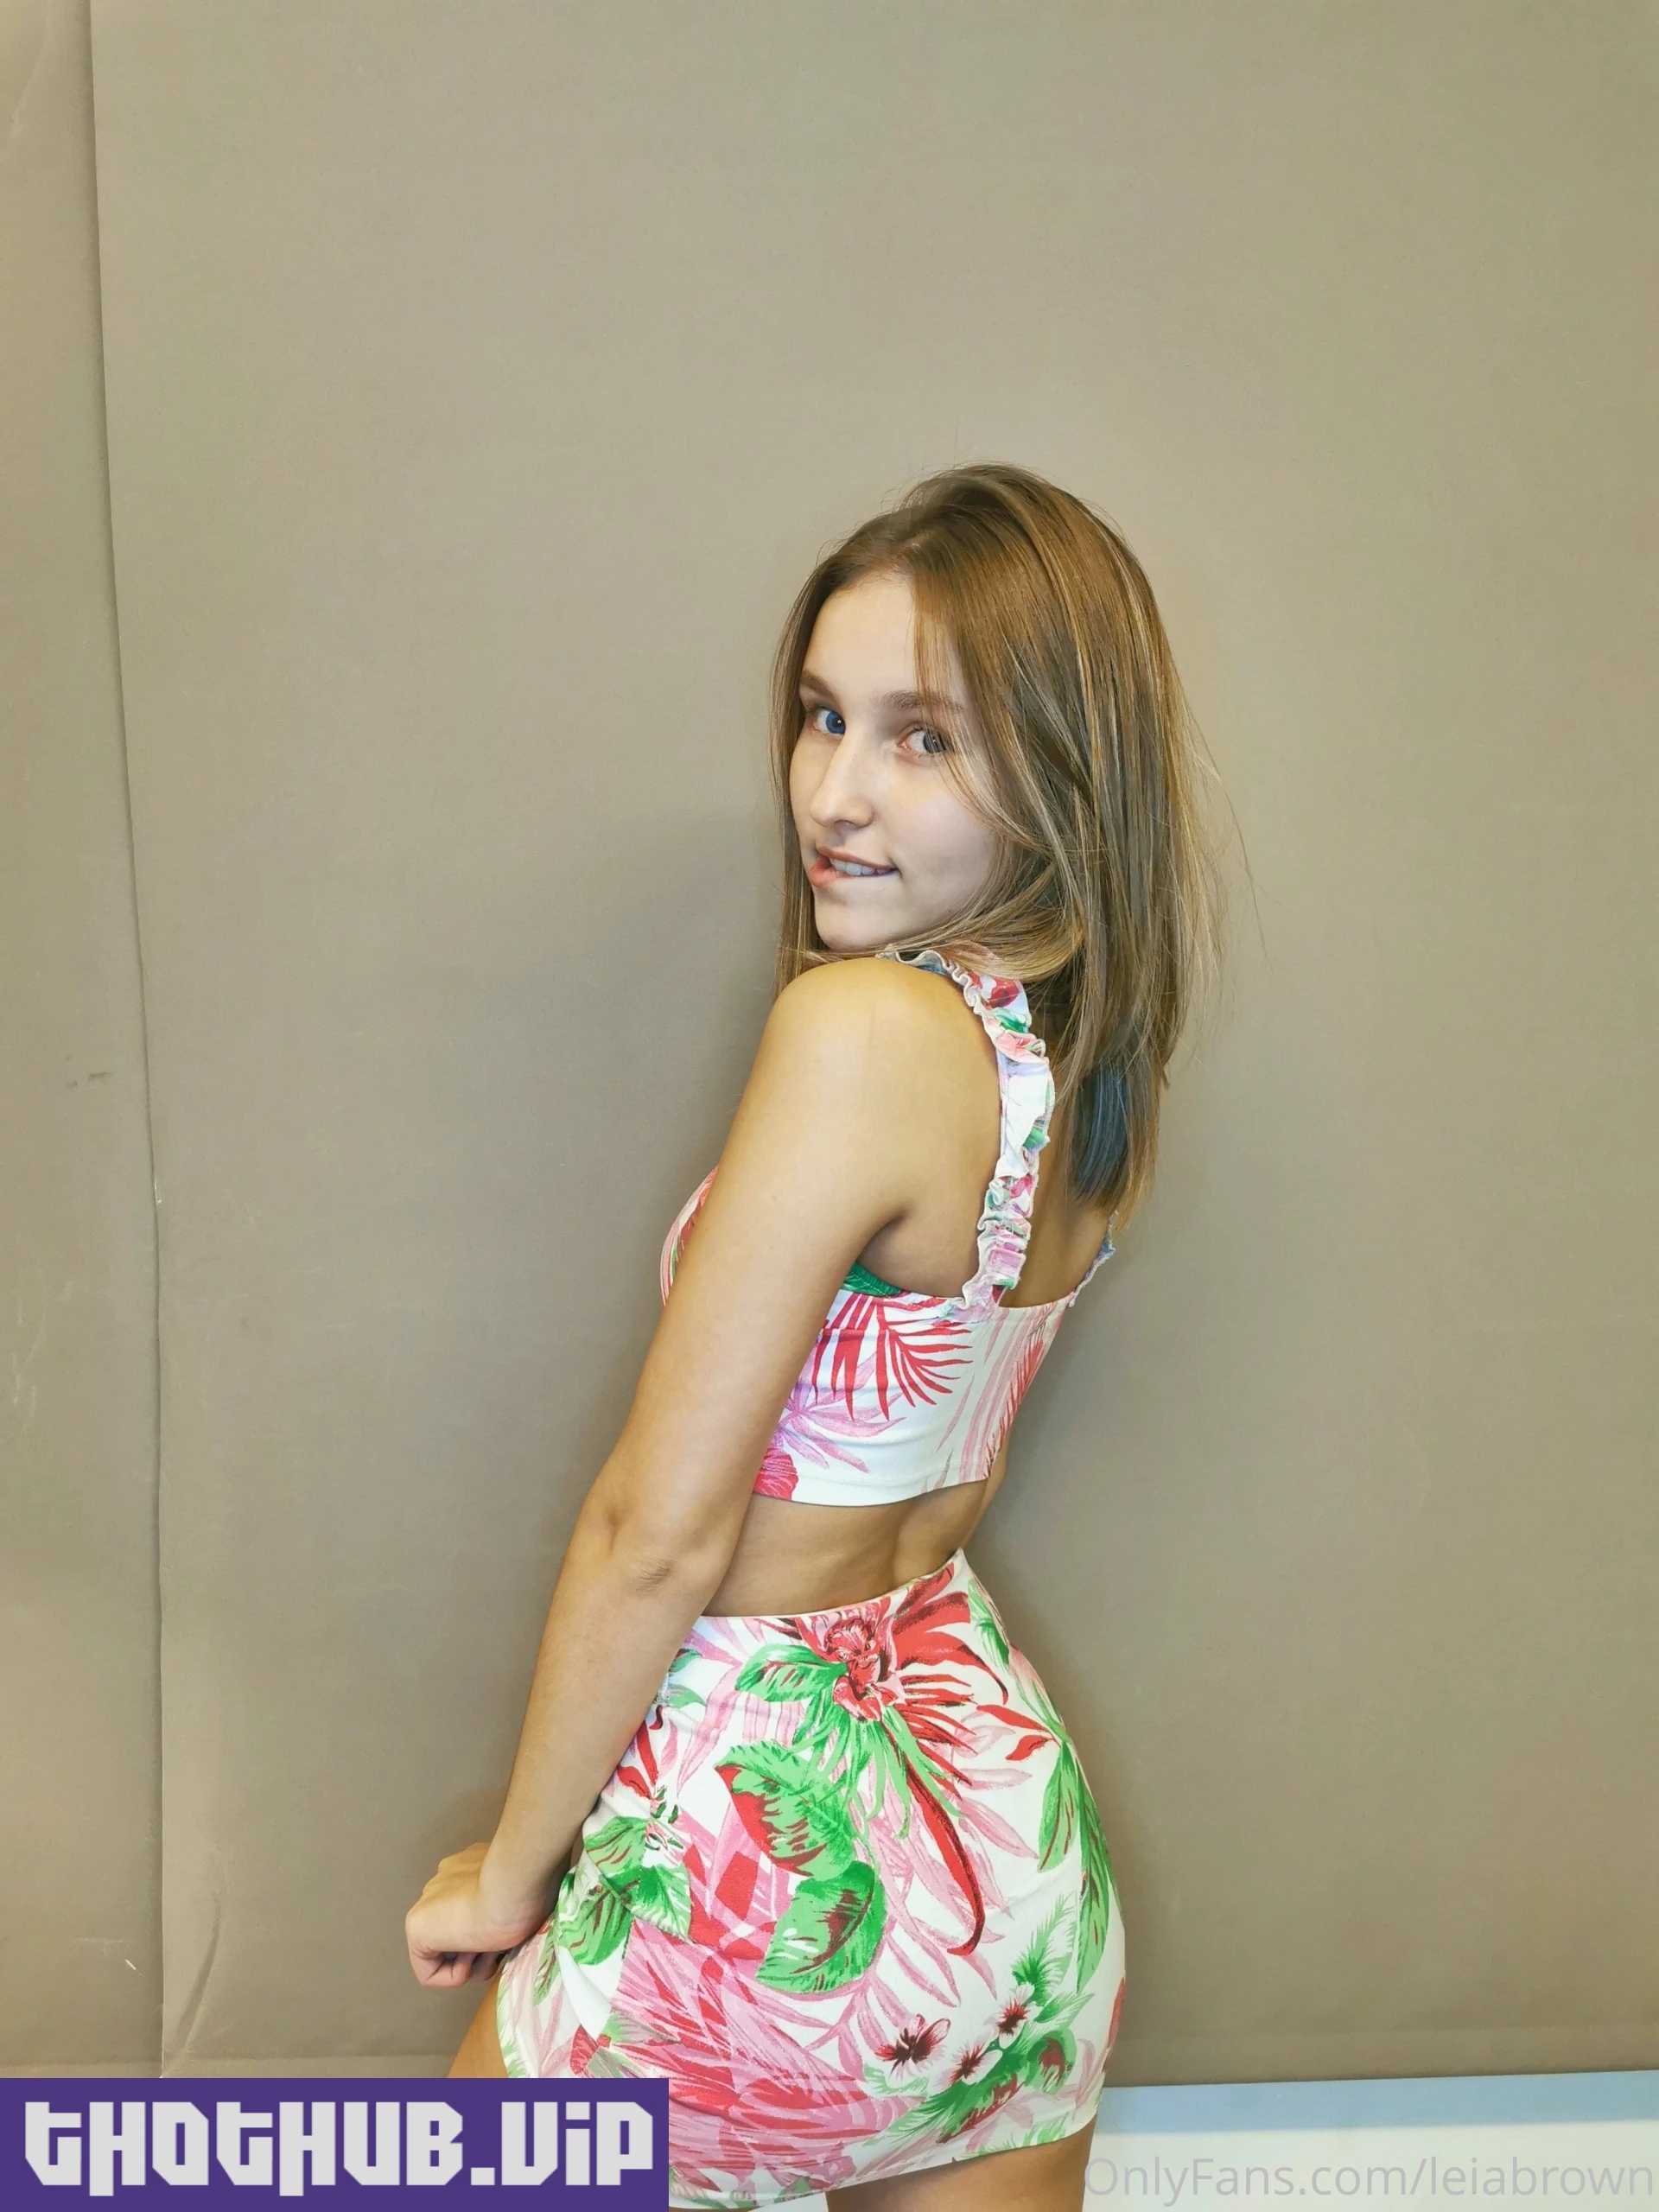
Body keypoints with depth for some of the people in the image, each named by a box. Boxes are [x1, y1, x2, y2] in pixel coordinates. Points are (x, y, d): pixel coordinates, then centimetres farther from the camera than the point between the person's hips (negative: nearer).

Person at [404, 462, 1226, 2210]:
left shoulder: (864, 1029, -25)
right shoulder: (1090, 1051, -1)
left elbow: (659, 1536, -19)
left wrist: (509, 1872, -8)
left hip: (768, 1849, -7)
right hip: (1004, 1801, 7)